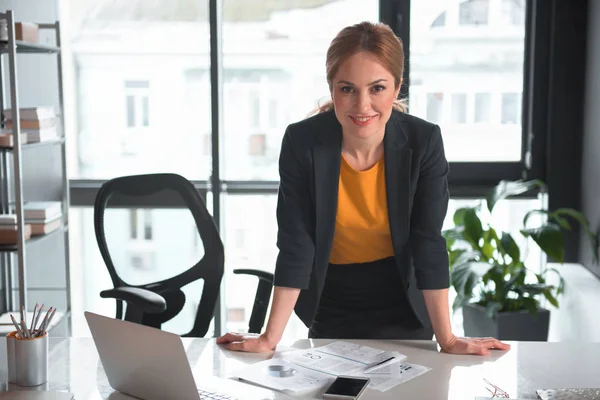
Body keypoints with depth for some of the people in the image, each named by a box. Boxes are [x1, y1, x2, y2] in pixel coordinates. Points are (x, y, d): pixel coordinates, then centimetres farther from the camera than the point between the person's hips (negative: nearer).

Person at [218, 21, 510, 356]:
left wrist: (447, 339, -18)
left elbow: (428, 241, -16)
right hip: (331, 310, 0)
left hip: (403, 309, 0)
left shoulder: (423, 141, -19)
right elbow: (296, 244, -18)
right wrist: (270, 338, -20)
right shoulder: (302, 142, -20)